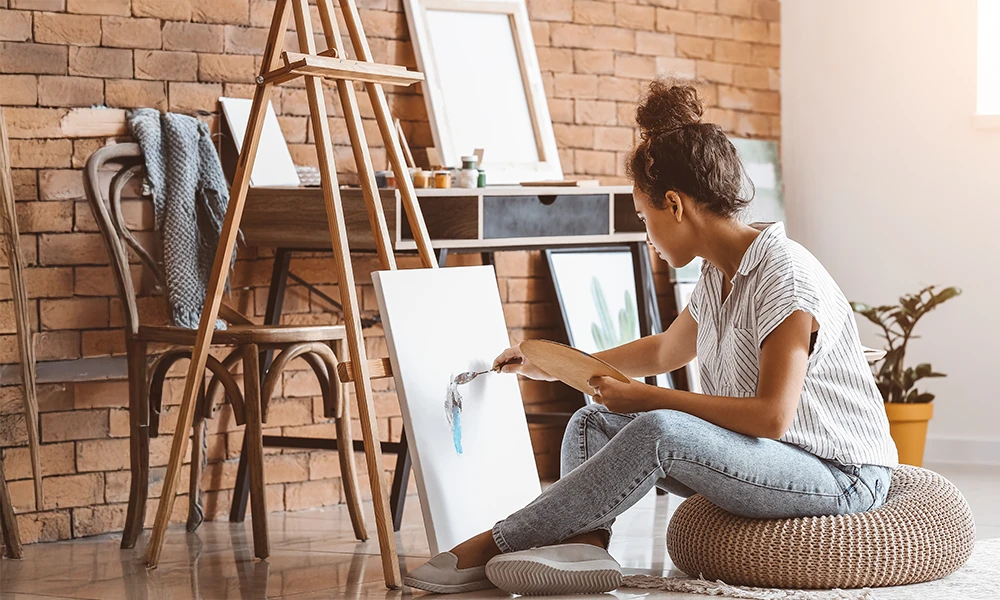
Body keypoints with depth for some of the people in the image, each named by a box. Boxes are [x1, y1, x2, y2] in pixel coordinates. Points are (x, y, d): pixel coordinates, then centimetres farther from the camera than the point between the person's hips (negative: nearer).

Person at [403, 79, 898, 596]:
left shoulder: (784, 274, -20)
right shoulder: (719, 276, 9)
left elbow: (771, 416, -26)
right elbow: (664, 351, 29)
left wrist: (648, 399, -20)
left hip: (842, 476, -10)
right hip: (773, 462, 10)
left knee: (659, 431, -31)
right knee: (594, 423, 2)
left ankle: (490, 548, -25)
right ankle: (583, 545, -26)